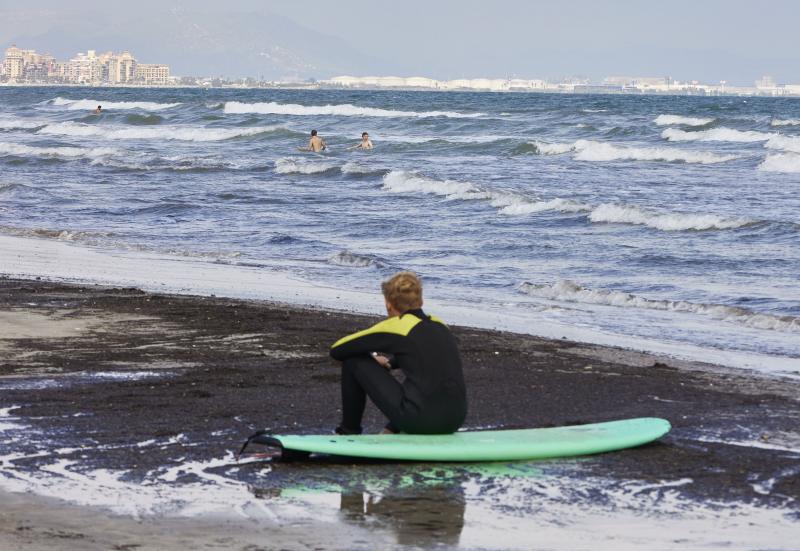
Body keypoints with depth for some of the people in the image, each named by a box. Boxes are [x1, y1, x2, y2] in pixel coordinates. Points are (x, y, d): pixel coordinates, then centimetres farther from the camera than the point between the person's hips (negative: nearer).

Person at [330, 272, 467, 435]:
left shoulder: (396, 326, -2)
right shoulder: (438, 325, 16)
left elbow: (336, 350, 7)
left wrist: (372, 356, 23)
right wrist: (388, 360, 31)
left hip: (419, 420, -6)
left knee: (353, 361, 8)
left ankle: (349, 432, 20)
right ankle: (391, 431, 31)